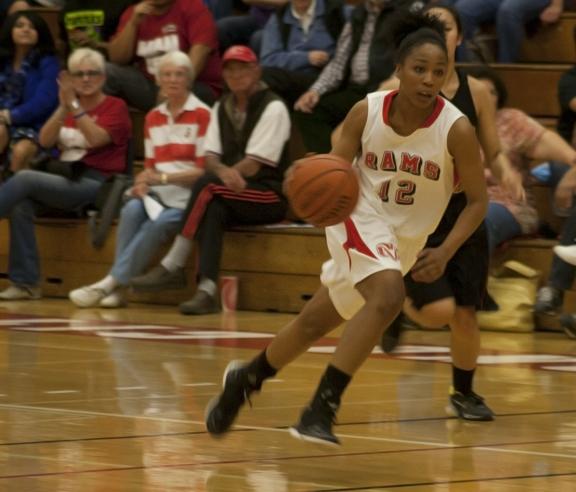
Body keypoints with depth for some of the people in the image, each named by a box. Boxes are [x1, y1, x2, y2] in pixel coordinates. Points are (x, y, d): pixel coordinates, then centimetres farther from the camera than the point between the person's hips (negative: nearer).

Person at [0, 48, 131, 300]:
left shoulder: (115, 107, 4)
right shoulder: (67, 108, 20)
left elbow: (96, 139, -15)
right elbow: (45, 140, 4)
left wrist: (74, 106, -19)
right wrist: (63, 107, -10)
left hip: (94, 183, -6)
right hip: (64, 180, 6)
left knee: (25, 178, -25)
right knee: (20, 204, -26)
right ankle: (26, 283, -25)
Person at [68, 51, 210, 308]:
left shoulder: (201, 115, -4)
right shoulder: (153, 118, 16)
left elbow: (204, 170, -9)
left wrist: (163, 178, -17)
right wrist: (142, 183, -6)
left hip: (188, 195, -5)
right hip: (157, 193, 5)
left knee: (158, 223, -34)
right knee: (131, 210, -29)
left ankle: (111, 283, -32)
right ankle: (118, 288, -33)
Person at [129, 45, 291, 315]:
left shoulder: (272, 108, -6)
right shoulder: (221, 107, 14)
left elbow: (254, 165, -14)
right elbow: (210, 157, 2)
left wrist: (224, 175, -18)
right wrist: (223, 170, -21)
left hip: (270, 194, -5)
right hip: (231, 195, 5)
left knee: (207, 186, -29)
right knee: (213, 210, -31)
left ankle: (173, 266, -25)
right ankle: (207, 290, -41)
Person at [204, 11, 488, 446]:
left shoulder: (457, 129, -19)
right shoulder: (367, 112, -16)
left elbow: (478, 201, -11)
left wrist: (445, 253, -25)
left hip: (405, 240, 2)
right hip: (360, 219, -2)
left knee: (315, 323, 12)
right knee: (389, 295, -30)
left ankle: (246, 379, 34)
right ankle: (323, 406, -25)